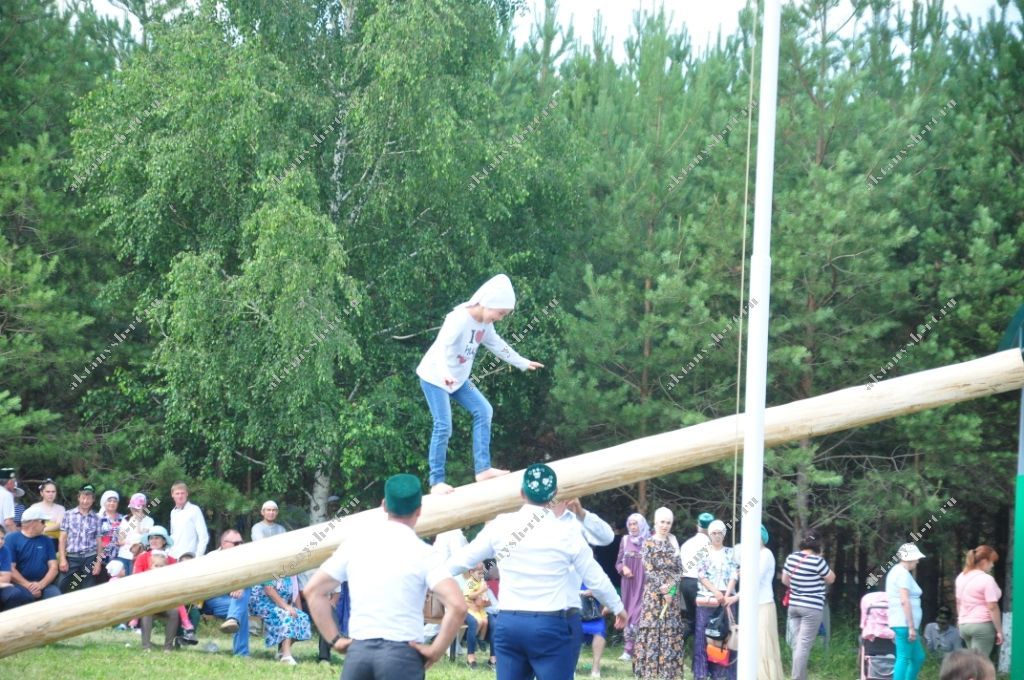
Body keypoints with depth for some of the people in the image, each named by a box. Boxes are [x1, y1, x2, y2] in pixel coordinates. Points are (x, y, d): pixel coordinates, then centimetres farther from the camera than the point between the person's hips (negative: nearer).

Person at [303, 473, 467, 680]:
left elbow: (313, 591, 12)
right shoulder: (421, 553, -6)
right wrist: (436, 650, -6)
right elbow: (457, 605, -17)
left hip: (358, 650, 4)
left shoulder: (355, 543, 7)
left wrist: (335, 639, 11)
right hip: (402, 654, -4)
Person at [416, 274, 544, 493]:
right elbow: (441, 346, -40)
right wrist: (445, 373, -57)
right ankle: (436, 481, -5)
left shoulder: (485, 323, 1)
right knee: (443, 427, -14)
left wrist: (522, 363, 25)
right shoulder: (459, 319, -27)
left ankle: (482, 469, 2)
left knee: (483, 410, 1)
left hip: (458, 378, 9)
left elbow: (497, 345, 18)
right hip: (434, 378, -9)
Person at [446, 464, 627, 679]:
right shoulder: (566, 532, -5)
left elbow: (463, 559, 9)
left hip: (509, 623, 3)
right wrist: (618, 608, 21)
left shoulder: (501, 525, 0)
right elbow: (595, 578, 4)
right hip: (554, 626, -3)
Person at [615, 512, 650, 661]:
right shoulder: (625, 540, 9)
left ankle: (629, 650, -11)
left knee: (639, 614, -10)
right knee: (628, 613, 3)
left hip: (644, 583, -4)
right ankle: (630, 649, 5)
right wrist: (623, 568, -7)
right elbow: (618, 563, 14)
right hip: (629, 583, 4)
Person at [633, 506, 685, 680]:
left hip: (672, 593, 4)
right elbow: (649, 570, -7)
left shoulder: (673, 543, 11)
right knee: (653, 628, -6)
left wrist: (672, 587, -10)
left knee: (671, 630, 1)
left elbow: (679, 570, 6)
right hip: (654, 593, -4)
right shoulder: (649, 543, 0)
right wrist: (663, 589, -15)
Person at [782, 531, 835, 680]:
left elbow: (785, 580, 15)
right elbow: (831, 578, -1)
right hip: (812, 608, -6)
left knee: (797, 644, 11)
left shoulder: (791, 558, 4)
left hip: (794, 605, 6)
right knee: (804, 645, -8)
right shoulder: (817, 561, -15)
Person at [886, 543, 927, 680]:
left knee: (918, 658, 14)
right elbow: (904, 601, -20)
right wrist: (911, 627, -21)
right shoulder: (903, 574, -12)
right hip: (904, 623, -11)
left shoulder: (895, 571, 19)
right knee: (904, 658, -11)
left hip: (899, 623, 11)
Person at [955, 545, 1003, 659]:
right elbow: (992, 607, -15)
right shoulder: (986, 579, -13)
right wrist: (999, 631, -9)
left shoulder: (961, 577, 10)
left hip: (964, 624, 8)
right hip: (983, 625, -8)